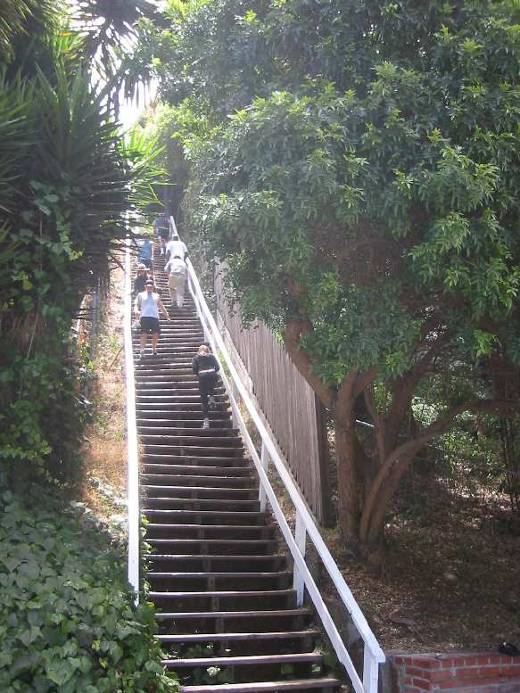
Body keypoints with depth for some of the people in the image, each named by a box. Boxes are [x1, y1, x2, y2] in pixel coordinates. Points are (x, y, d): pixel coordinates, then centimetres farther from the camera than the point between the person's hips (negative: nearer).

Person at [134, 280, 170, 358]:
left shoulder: (156, 296, 24)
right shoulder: (141, 295, 16)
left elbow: (161, 306, 27)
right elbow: (137, 305, 9)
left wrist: (166, 314, 17)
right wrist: (136, 311, -13)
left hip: (155, 317, 3)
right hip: (144, 317, -3)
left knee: (156, 334, -3)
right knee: (144, 334, -13)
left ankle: (154, 349, 15)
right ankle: (142, 350, -15)